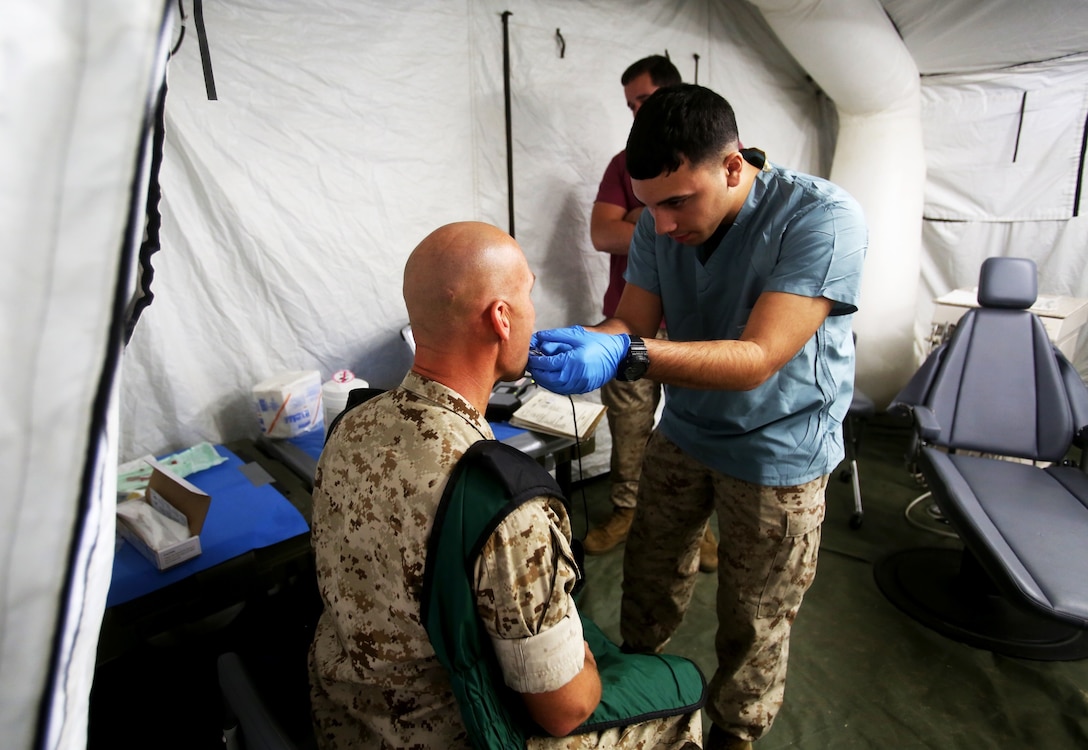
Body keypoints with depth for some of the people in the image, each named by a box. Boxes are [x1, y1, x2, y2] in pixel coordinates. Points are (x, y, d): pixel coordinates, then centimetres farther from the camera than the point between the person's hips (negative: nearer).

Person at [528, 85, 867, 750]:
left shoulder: (822, 218, -26)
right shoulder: (662, 222, -8)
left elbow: (756, 360, -32)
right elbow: (633, 321, -5)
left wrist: (625, 357, -45)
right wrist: (583, 342, -28)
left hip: (776, 450, -4)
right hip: (684, 432, 5)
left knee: (752, 625, 13)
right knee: (649, 582, 19)